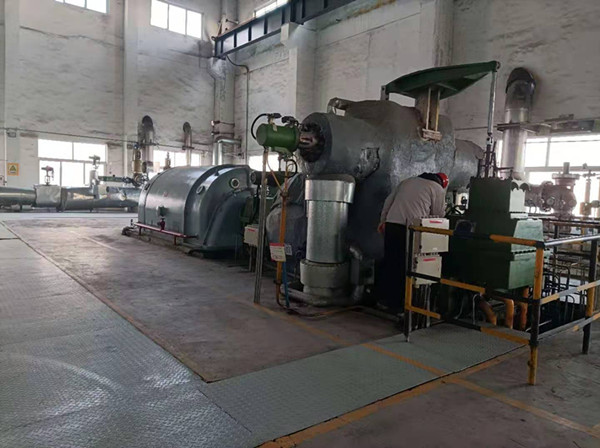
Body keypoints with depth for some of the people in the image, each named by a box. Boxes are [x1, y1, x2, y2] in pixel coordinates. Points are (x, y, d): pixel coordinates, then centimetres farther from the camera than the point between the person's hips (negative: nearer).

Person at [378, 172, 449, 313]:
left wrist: (383, 220, 25)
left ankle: (387, 298, 22)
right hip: (412, 227, -5)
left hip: (391, 223, 5)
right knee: (405, 266, 2)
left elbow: (389, 201, 23)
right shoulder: (438, 190, 11)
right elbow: (439, 215, 6)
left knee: (390, 262, 12)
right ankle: (397, 303, 7)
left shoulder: (407, 181, 25)